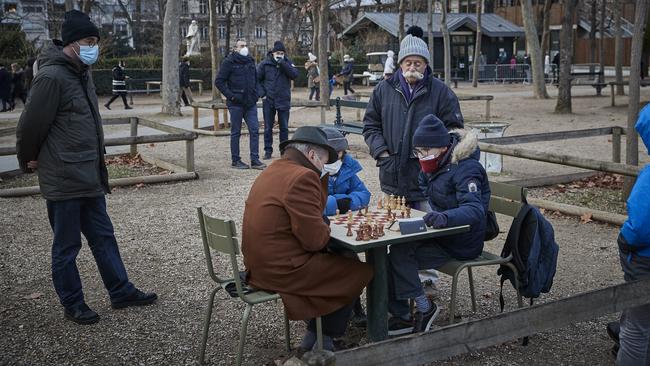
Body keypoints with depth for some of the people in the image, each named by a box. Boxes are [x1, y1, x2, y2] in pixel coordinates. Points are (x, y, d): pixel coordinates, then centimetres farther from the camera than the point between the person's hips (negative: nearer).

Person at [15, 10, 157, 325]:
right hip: (63, 180, -9)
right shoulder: (52, 76, -19)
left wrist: (97, 164, 16)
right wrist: (28, 161, -1)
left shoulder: (81, 73, 11)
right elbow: (31, 125, -15)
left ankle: (121, 292, 27)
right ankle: (72, 305, 20)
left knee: (103, 237, 16)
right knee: (66, 246, 6)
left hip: (89, 177, 9)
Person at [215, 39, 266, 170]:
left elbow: (256, 79, 26)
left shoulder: (250, 61, 13)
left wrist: (256, 93, 12)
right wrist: (230, 95, -13)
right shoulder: (229, 62, -5)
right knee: (235, 132, 3)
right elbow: (219, 81, -7)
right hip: (236, 104, -5)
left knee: (255, 130, 1)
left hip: (250, 103, 5)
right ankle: (236, 160, 11)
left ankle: (255, 160, 5)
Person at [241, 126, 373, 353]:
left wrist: (321, 176, 12)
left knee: (335, 259, 27)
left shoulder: (273, 171, 13)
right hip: (281, 270, -10)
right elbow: (316, 239, -22)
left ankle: (313, 337, 29)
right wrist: (326, 228, -2)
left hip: (260, 264, 10)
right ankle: (327, 341, 21)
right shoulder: (302, 177, -19)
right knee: (360, 272, 6)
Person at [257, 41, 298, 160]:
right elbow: (257, 79, 5)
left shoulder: (288, 63, 2)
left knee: (284, 127, 6)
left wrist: (283, 64, -21)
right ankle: (268, 151, 13)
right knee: (268, 128, 5)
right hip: (268, 101, -1)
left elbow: (295, 75, -14)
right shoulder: (265, 64, -1)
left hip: (284, 100, 1)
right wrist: (262, 93, -4)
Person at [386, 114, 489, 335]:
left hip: (460, 244, -9)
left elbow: (474, 209, -35)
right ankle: (402, 316, -3)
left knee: (400, 254, -22)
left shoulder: (466, 170, -21)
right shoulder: (436, 166, 6)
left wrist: (444, 217, -54)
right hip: (441, 235, 9)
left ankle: (424, 307, -7)